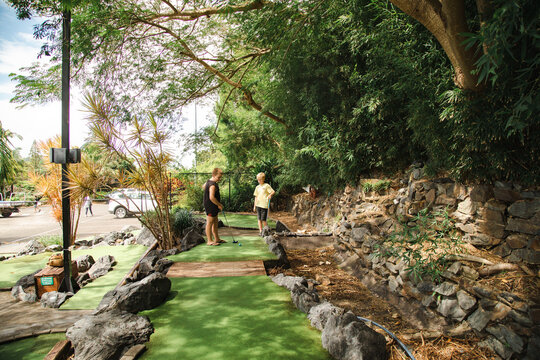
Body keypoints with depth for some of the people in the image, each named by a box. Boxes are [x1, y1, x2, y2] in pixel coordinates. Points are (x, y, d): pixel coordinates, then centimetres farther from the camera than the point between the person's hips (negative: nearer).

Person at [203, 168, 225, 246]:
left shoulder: (209, 181, 9)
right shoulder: (212, 185, -23)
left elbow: (204, 186, 30)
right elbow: (212, 198, -31)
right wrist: (219, 205, -19)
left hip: (213, 207, 11)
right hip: (210, 206, -11)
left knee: (215, 222, 17)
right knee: (210, 223, -2)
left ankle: (217, 239, 27)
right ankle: (209, 241, 5)